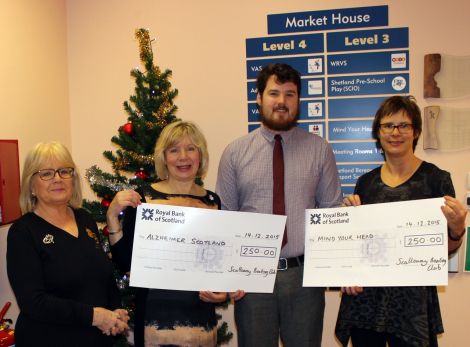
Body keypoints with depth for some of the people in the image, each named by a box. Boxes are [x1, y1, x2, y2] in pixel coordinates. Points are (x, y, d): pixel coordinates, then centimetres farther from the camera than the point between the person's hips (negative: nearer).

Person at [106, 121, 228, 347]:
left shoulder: (212, 201, 3)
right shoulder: (143, 199, -7)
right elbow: (124, 262, -8)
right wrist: (112, 216, -17)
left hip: (203, 318, 4)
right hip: (157, 318, -3)